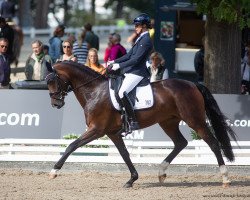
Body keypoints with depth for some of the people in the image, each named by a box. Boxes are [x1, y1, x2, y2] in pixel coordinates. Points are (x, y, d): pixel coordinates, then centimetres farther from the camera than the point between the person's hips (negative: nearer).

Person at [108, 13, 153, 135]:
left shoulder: (146, 41, -14)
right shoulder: (141, 39, 18)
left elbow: (136, 59, -20)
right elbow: (129, 55, 21)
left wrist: (119, 65, -18)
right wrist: (114, 62, 13)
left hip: (137, 73, -11)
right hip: (131, 71, 11)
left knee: (122, 93, -27)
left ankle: (133, 122, -27)